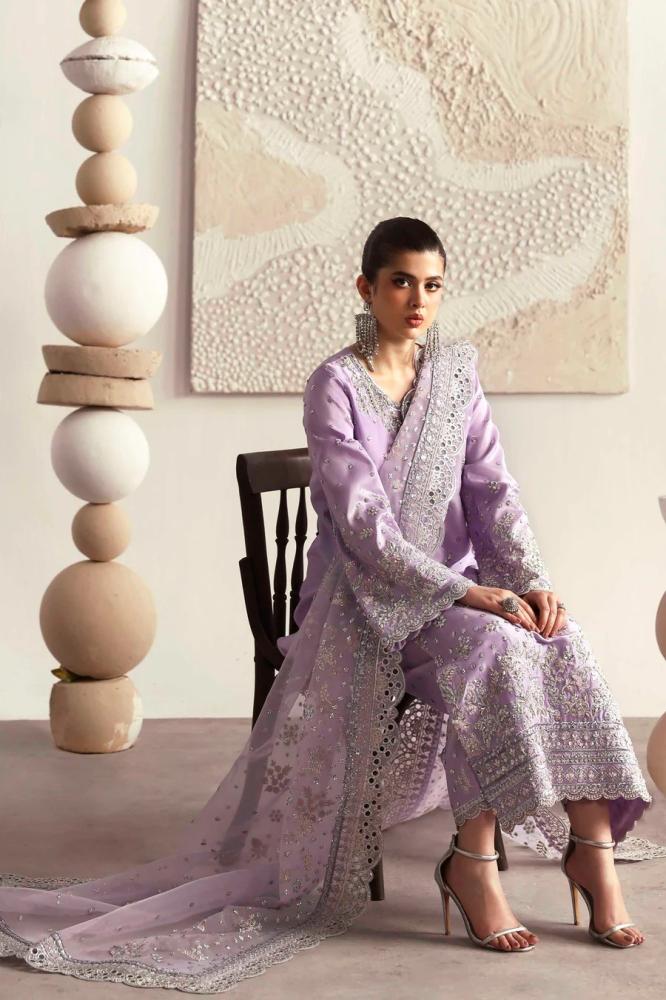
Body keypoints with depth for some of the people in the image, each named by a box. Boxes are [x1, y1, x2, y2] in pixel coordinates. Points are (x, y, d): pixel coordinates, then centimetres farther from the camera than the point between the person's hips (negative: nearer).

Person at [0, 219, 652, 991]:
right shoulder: (335, 386, -9)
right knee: (494, 650, -31)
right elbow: (363, 521, -17)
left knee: (561, 646, -23)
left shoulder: (456, 374, 8)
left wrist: (530, 579, -15)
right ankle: (472, 861, -22)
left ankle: (592, 842, -19)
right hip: (367, 595, -5)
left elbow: (492, 490, 3)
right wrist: (463, 593, -24)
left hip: (454, 582, 5)